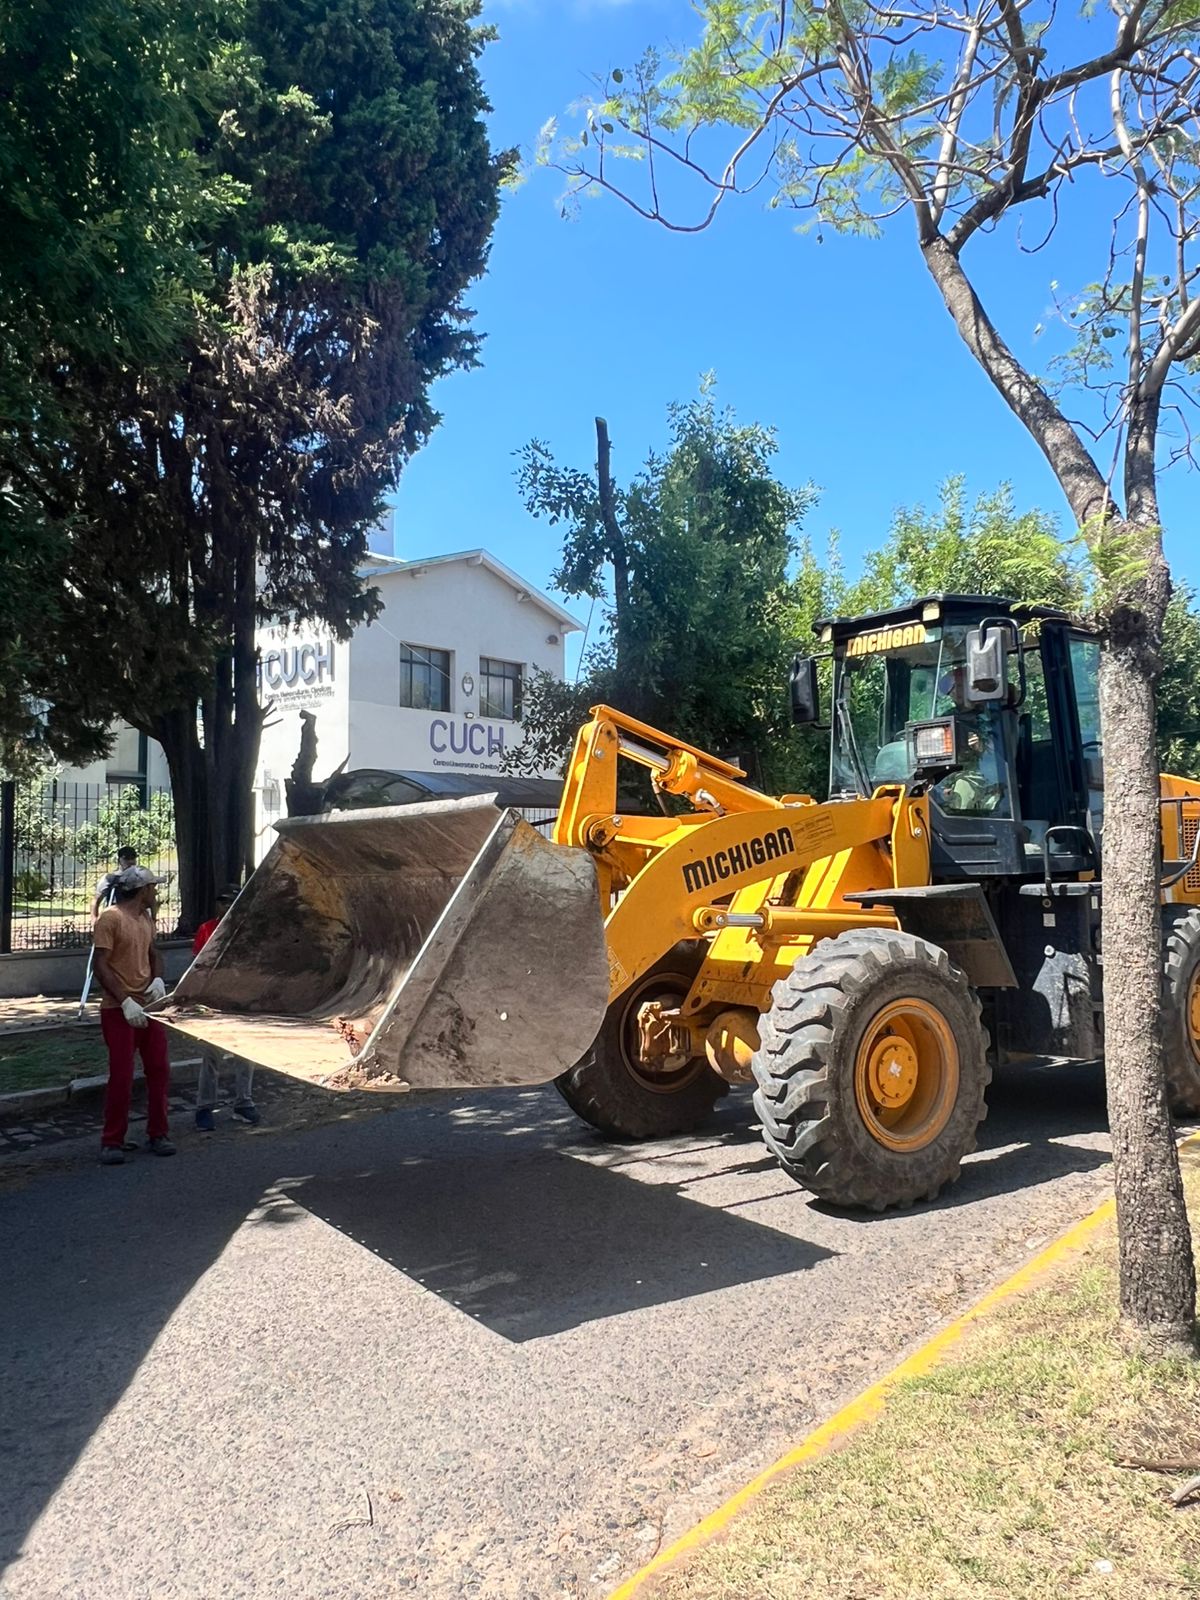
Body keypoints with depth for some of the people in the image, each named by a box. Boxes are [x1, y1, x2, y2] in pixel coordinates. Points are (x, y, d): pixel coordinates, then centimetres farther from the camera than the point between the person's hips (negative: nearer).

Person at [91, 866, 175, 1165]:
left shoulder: (146, 919, 11)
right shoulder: (110, 918, -13)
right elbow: (101, 966, -16)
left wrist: (158, 979, -1)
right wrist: (126, 1002, -23)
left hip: (149, 1005, 7)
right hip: (119, 1009, -7)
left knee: (159, 1071, 8)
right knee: (121, 1076, -5)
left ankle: (157, 1135, 18)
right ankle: (112, 1142, 7)